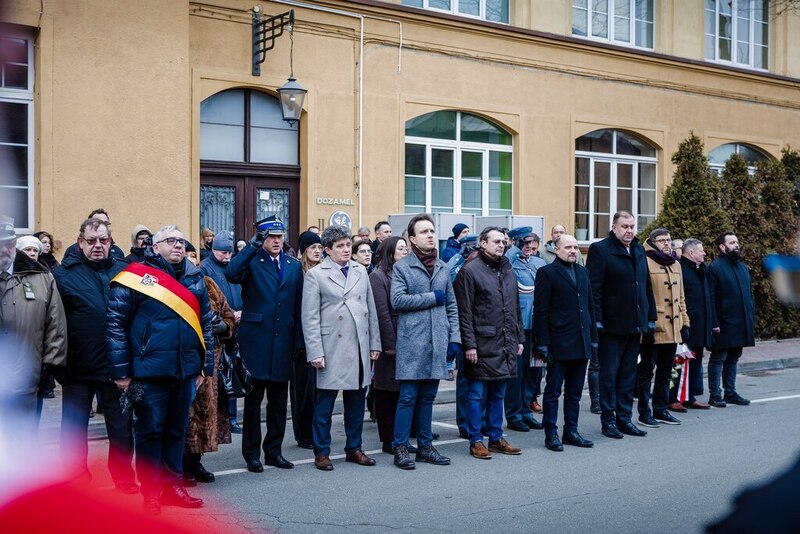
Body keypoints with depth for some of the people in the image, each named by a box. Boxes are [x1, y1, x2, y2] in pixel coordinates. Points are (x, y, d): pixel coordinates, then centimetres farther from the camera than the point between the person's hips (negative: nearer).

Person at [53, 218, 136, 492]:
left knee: (121, 424, 11)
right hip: (77, 365, -2)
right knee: (74, 425, 10)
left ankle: (124, 477, 25)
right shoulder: (63, 273, -2)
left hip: (116, 365, 2)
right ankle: (76, 477, 25)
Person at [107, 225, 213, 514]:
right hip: (149, 371, -5)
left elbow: (205, 324, 16)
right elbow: (116, 323, -7)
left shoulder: (195, 279, 10)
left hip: (185, 370, 5)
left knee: (177, 430, 14)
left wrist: (205, 366, 13)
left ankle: (172, 485, 25)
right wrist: (121, 370, -9)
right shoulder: (137, 276, -6)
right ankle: (150, 492, 15)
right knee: (150, 431, 4)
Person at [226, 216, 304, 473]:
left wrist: (298, 342, 5)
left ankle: (273, 451, 22)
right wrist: (254, 245, -22)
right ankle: (252, 454, 12)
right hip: (256, 342, -4)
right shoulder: (251, 262, -1)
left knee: (279, 402, 11)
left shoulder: (294, 266, 12)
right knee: (253, 401, 3)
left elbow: (298, 306, 11)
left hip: (283, 343, 4)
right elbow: (231, 273, -24)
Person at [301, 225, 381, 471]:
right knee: (325, 401, 2)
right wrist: (315, 352, -11)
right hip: (332, 348, -5)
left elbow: (371, 309, 14)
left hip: (360, 347, 5)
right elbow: (310, 318, -6)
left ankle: (353, 448, 24)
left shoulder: (360, 271, 12)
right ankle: (321, 452, 13)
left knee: (356, 400, 11)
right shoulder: (315, 275, -2)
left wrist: (374, 343, 10)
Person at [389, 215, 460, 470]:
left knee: (427, 397, 11)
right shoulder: (401, 267, -1)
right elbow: (397, 300, -14)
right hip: (412, 342, -5)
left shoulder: (443, 268, 15)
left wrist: (454, 338, 7)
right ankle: (400, 448, 5)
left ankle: (425, 445, 19)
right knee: (408, 397, -3)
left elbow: (451, 306, 16)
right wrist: (433, 297, -10)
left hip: (438, 343, 5)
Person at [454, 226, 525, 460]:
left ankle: (496, 438, 23)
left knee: (498, 394, 14)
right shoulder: (470, 270, -8)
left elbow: (515, 307, 19)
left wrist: (519, 338, 14)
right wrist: (469, 344, -15)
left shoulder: (508, 271, 14)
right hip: (482, 345, -7)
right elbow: (465, 312, -11)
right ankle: (475, 441, 10)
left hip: (505, 345, 7)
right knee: (477, 394, 1)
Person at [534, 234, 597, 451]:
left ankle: (571, 431, 21)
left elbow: (589, 306, 17)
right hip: (558, 343, -6)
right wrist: (543, 343, -13)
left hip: (581, 343, 6)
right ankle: (551, 434, 10)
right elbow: (541, 311, -9)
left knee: (575, 393, 13)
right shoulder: (547, 272, -5)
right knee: (553, 391, 3)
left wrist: (593, 338, 12)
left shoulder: (582, 272, 14)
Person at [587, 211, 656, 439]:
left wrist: (650, 317, 12)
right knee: (609, 374, 1)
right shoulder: (600, 249, -7)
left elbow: (647, 286, 17)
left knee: (628, 375, 12)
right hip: (611, 324, -6)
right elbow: (594, 288, -12)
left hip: (634, 324, 7)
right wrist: (596, 320, -16)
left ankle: (624, 418, 20)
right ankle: (608, 419, 10)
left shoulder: (639, 250, 14)